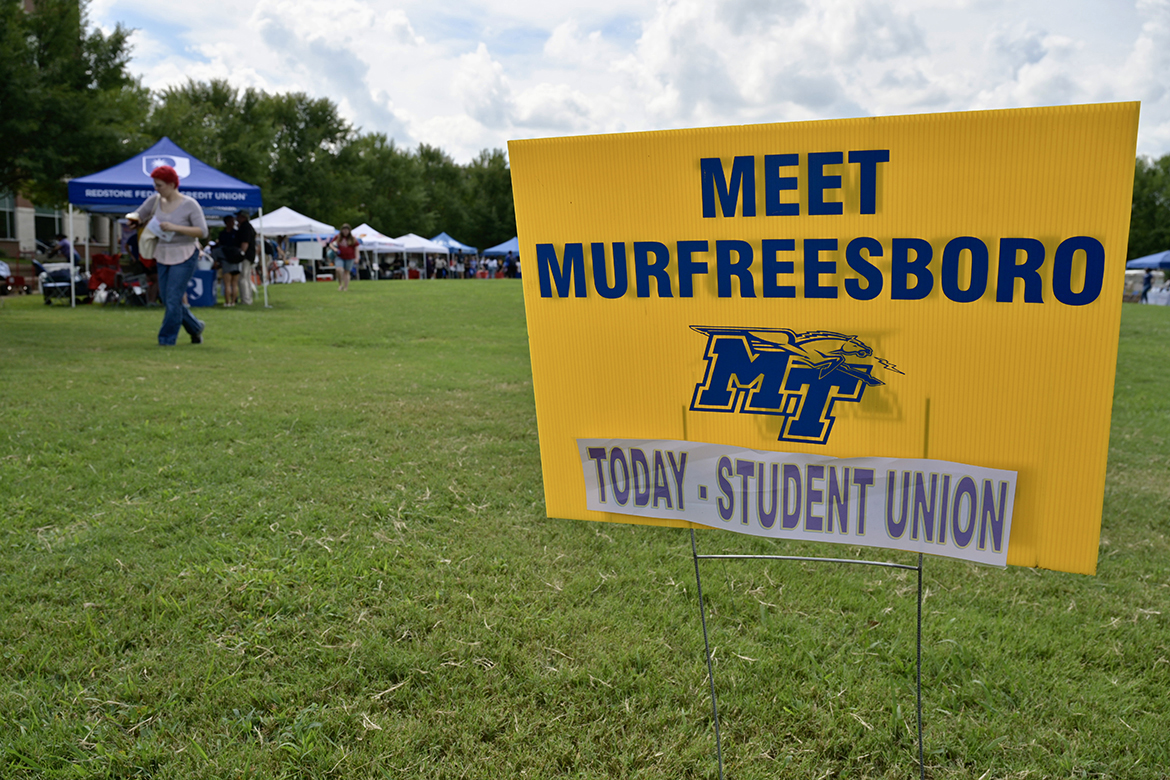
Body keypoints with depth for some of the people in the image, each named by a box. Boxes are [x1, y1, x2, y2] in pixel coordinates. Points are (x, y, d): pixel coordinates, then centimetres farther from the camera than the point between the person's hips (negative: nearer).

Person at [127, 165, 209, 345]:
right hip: (163, 255, 6)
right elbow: (138, 216, 14)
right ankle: (195, 327, 28)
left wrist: (175, 227, -26)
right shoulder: (155, 200, 2)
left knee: (173, 298, -9)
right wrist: (132, 217, -11)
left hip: (184, 256, -6)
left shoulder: (190, 204, -13)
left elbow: (203, 232, -19)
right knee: (167, 300, 9)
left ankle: (167, 338, 4)